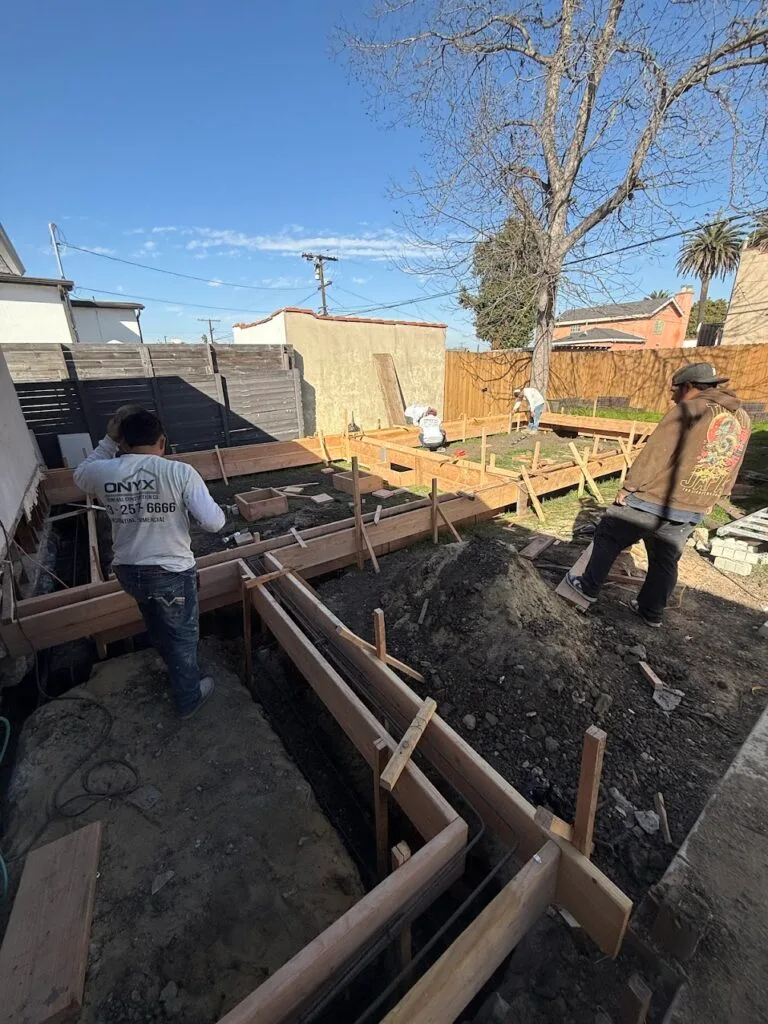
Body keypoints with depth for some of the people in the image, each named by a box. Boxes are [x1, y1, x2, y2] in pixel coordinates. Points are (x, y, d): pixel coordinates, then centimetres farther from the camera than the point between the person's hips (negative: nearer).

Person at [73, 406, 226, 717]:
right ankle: (188, 697, 37)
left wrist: (109, 440, 10)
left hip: (127, 571, 5)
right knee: (182, 635, 17)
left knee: (158, 627, 32)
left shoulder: (104, 472, -8)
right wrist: (217, 510, -1)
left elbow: (81, 474, 19)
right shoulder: (180, 472, -20)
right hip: (172, 573, -5)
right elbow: (214, 523, -24)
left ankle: (175, 667, 59)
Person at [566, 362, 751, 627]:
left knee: (608, 538, 9)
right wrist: (709, 498, 24)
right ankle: (652, 612, 28)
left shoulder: (687, 410, -13)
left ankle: (589, 587, 18)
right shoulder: (741, 419, 10)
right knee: (665, 561, 17)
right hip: (691, 511, 7)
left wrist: (628, 487, -11)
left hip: (652, 500, -7)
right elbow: (729, 470, 16)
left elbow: (654, 454, -18)